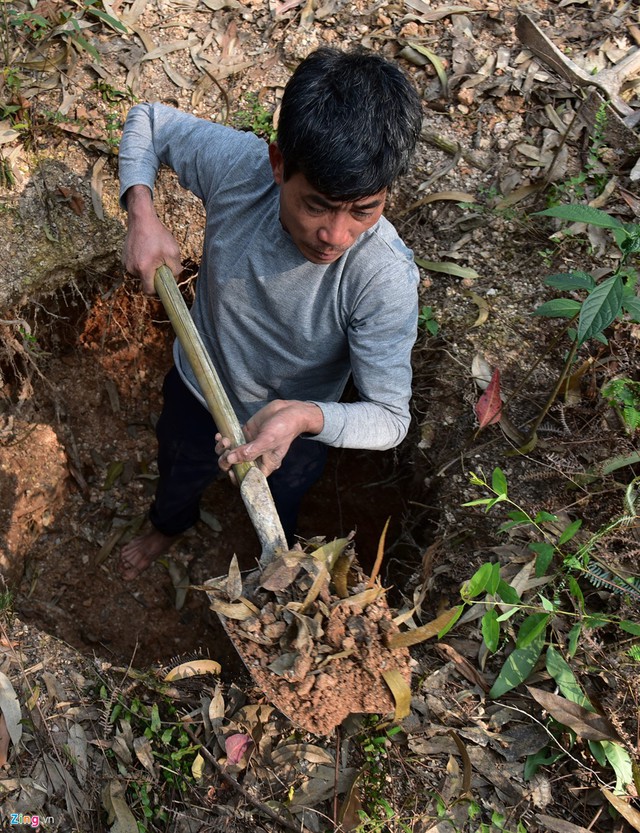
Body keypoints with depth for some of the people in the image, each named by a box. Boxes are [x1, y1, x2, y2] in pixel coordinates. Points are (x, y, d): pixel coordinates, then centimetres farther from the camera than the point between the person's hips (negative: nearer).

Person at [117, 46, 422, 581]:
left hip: (297, 428, -2)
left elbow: (390, 418, -32)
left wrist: (305, 417, -51)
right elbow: (147, 121, -11)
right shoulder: (236, 162, -32)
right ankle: (168, 527, 73)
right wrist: (142, 214, -28)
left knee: (278, 520, 30)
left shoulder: (386, 276, -39)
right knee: (178, 476, 35)